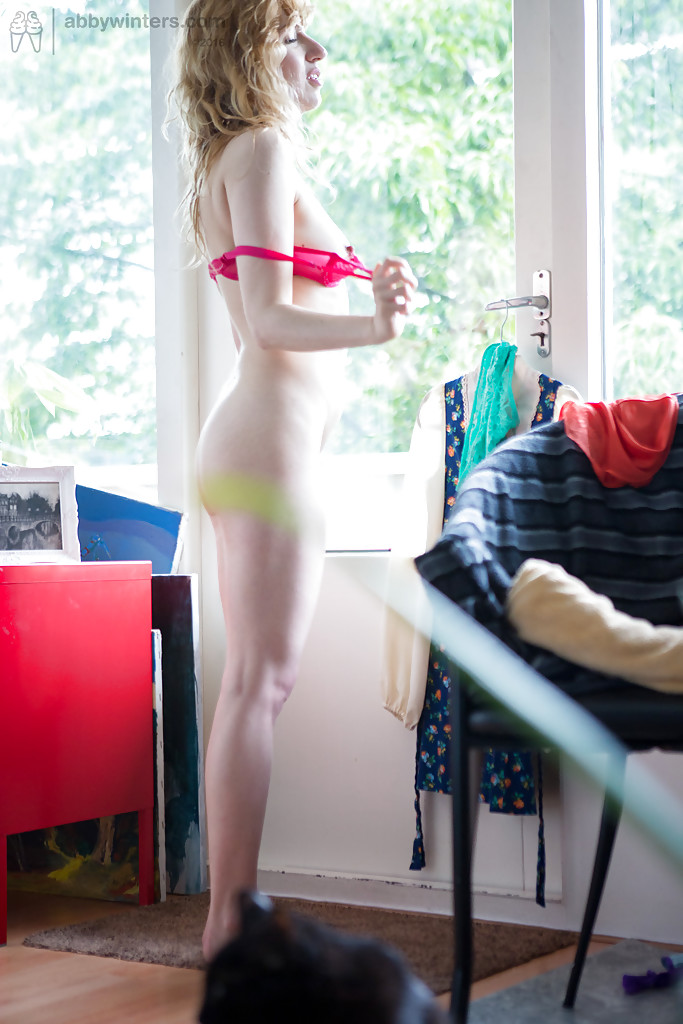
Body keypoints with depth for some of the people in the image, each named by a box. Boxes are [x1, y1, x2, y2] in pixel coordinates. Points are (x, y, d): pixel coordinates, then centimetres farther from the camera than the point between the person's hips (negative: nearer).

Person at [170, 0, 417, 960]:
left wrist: (363, 285, 31)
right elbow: (270, 320, -20)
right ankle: (230, 922, -6)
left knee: (250, 683, 13)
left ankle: (230, 905, 19)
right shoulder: (262, 148, -10)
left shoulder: (234, 161, 19)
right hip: (273, 439, -10)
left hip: (246, 442, 10)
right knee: (261, 684, -9)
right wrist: (372, 326, -35)